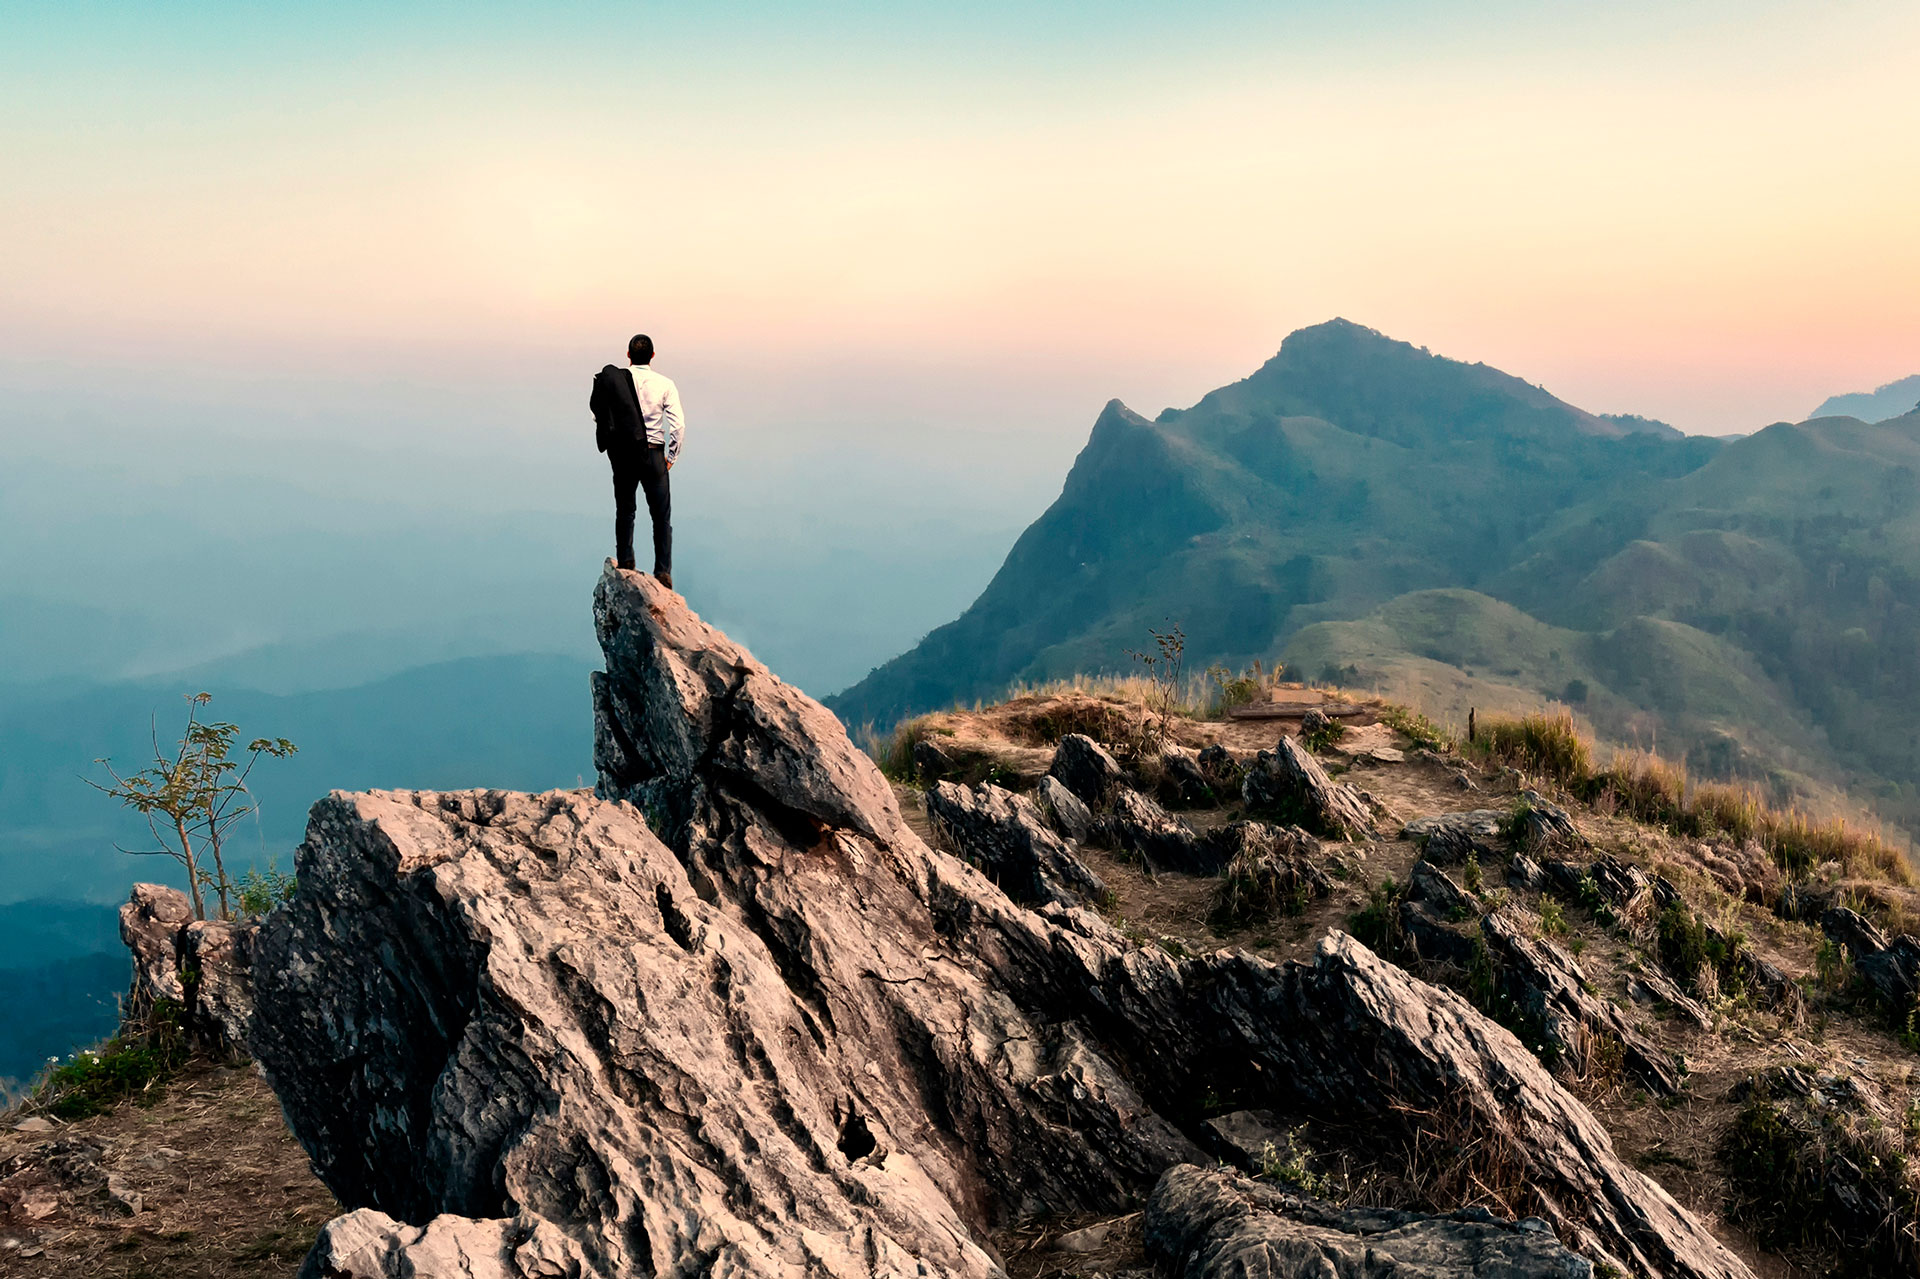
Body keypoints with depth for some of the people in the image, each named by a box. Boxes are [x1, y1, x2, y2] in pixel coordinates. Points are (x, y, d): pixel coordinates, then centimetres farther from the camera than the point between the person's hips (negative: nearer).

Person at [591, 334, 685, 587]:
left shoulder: (612, 380, -1)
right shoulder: (664, 384, -4)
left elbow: (598, 415, 0)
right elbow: (678, 425, -9)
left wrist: (611, 447, 14)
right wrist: (671, 458, 2)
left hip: (622, 454, 1)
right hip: (653, 454, -1)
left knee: (624, 510, 19)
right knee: (662, 516, 6)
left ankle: (625, 560, 12)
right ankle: (663, 571, 1)